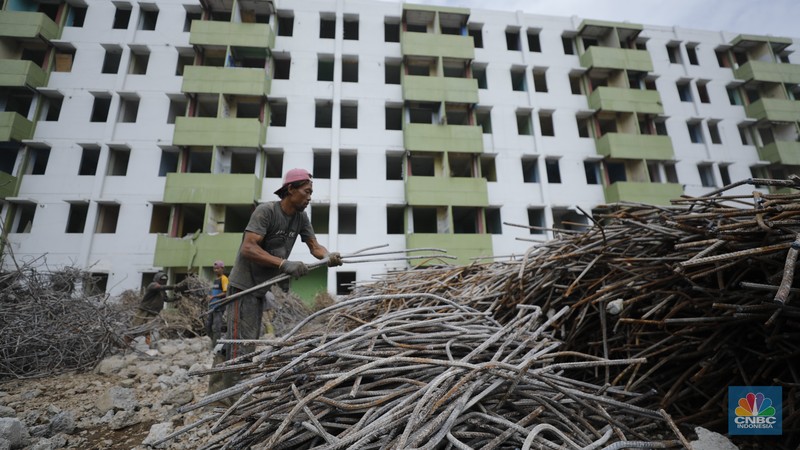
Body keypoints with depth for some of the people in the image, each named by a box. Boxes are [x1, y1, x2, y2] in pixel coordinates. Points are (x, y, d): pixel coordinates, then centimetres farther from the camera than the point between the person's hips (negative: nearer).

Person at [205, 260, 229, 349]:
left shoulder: (224, 278, -9)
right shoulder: (215, 279, 17)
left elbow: (226, 293, -16)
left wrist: (213, 296, -18)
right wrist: (210, 297, 8)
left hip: (219, 306, -9)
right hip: (212, 305, 9)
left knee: (216, 328, -7)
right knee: (207, 326, 12)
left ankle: (215, 346, -1)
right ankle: (214, 341, 26)